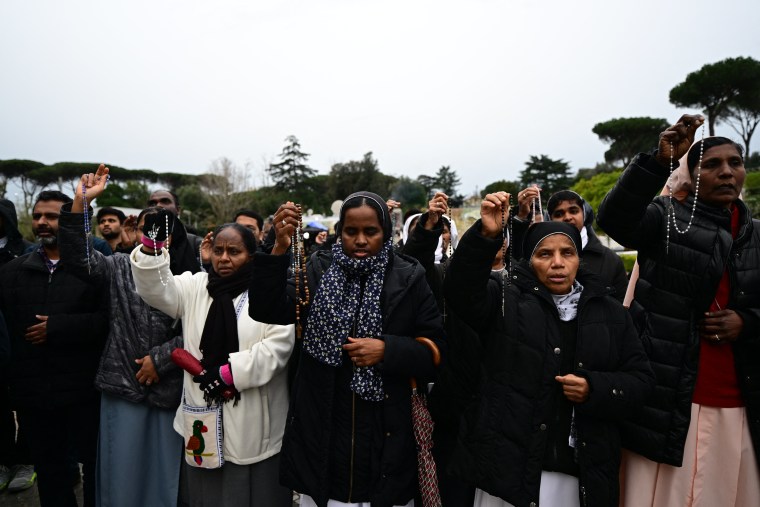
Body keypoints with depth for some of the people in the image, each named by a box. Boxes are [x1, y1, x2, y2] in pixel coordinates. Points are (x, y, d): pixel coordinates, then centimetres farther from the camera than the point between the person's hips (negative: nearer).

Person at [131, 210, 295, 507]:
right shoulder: (195, 287, 9)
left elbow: (278, 345, -13)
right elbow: (156, 289, -4)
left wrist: (228, 372, -17)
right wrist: (152, 244, -18)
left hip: (254, 424, -3)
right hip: (203, 420, 3)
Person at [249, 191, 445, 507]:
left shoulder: (408, 279, -2)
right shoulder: (319, 271, 1)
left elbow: (435, 350, -1)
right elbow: (268, 311, -12)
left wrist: (387, 350, -17)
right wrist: (280, 249, -23)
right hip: (321, 429, 1)